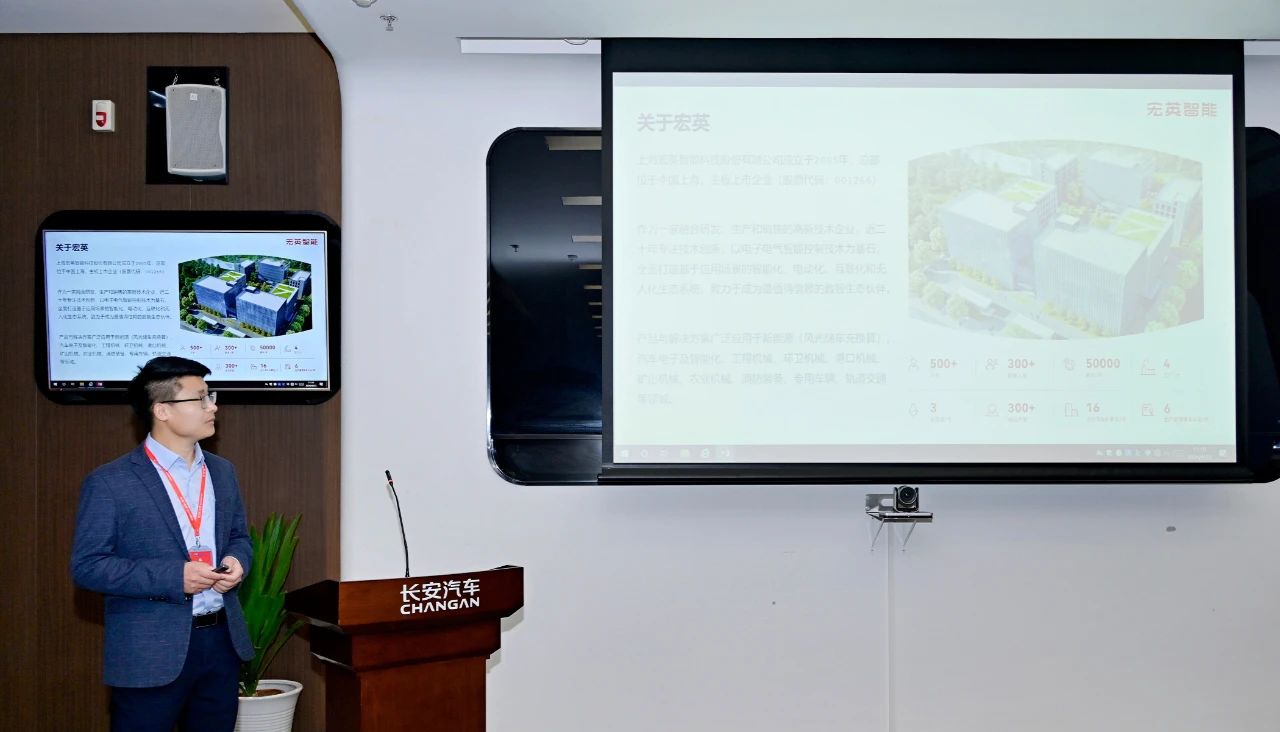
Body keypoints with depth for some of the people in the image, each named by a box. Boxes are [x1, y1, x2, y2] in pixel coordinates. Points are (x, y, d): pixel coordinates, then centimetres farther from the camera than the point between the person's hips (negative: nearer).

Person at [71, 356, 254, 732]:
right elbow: (87, 566, -11)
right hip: (150, 653, -5)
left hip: (222, 641, 6)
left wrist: (237, 560, -4)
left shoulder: (221, 472, 11)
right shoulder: (110, 483, -8)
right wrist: (173, 577, -20)